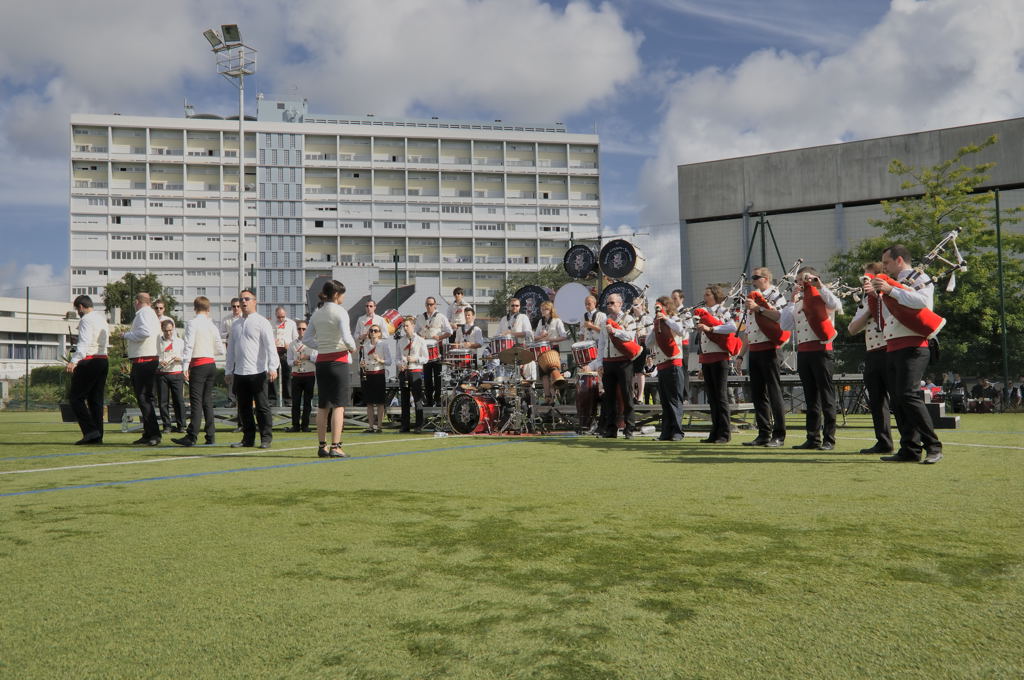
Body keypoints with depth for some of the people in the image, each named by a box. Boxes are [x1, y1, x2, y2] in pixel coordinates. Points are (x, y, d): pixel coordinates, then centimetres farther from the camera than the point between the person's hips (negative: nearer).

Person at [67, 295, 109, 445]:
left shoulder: (86, 320, -8)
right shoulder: (102, 319, 19)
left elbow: (84, 342, -22)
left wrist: (74, 361, -32)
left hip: (89, 361, -8)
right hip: (104, 359, 9)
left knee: (76, 397, -3)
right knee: (96, 398, 9)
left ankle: (90, 430, -13)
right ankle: (97, 436, 8)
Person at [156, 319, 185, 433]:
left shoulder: (180, 341, 12)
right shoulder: (157, 342, 8)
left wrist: (179, 359, -8)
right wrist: (159, 362, -14)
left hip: (176, 373, 0)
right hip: (162, 374, 0)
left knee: (179, 400, -4)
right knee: (163, 401, 0)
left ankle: (181, 425, 1)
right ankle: (167, 425, 7)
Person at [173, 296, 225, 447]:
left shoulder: (192, 324, -6)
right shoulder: (212, 325, 11)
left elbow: (188, 346, -13)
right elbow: (221, 350, 13)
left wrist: (185, 366, -12)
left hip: (198, 364, -6)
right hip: (211, 364, 6)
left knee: (196, 401, -8)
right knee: (208, 400, 10)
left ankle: (192, 437, -11)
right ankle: (211, 436, 11)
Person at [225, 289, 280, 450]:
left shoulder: (262, 322, -1)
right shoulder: (235, 325, 18)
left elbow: (270, 346, -10)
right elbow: (231, 349, 22)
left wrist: (272, 367, -19)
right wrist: (228, 370, 17)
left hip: (257, 372, -6)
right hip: (239, 373, 6)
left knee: (262, 406, -2)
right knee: (243, 407, 9)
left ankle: (266, 438, 5)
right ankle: (248, 438, 17)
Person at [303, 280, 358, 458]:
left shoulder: (316, 314, 10)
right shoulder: (340, 312, -9)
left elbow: (306, 339, 10)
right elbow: (346, 337, -19)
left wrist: (322, 346, 13)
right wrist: (353, 348, -1)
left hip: (321, 361, 6)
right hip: (338, 360, -6)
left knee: (322, 406, 12)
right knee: (339, 405, -2)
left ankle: (322, 446, 17)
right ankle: (335, 447, -5)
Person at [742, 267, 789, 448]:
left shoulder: (776, 295, -3)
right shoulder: (753, 298, 18)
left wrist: (758, 308, -20)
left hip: (768, 349, -8)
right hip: (753, 350, 8)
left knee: (774, 392, -5)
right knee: (757, 394, 8)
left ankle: (779, 435, -1)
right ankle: (764, 434, 13)